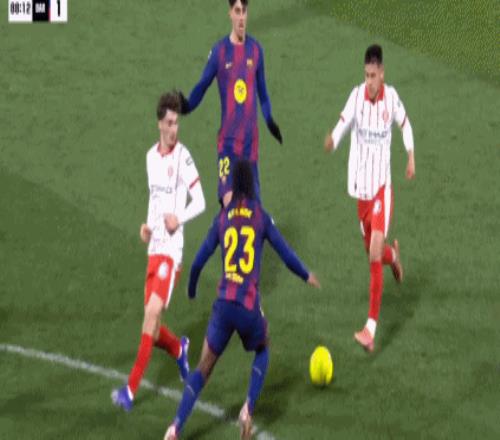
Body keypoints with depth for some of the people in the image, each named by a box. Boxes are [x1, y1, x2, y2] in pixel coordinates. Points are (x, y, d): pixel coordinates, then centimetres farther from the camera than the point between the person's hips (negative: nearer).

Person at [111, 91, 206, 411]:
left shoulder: (183, 157, -8)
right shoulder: (151, 156, 12)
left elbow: (200, 202, -8)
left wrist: (179, 219, -25)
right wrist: (148, 226, 6)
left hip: (172, 249, -7)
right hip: (154, 248, 7)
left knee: (152, 313, -15)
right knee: (151, 323, 7)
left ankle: (131, 390, -15)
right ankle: (179, 349, 39)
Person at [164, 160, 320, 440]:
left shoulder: (222, 218, 10)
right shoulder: (261, 217, 6)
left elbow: (198, 262, 12)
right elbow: (287, 255, 9)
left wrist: (191, 292, 30)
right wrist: (308, 276, 28)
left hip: (224, 304, 1)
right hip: (250, 306, -1)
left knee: (203, 370, 9)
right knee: (262, 351, 29)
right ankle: (249, 408, 8)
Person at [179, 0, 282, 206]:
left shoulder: (256, 49, 6)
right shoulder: (219, 51, -2)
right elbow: (202, 85, 4)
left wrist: (270, 121, 7)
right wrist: (187, 105, -13)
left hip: (251, 138, 3)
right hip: (228, 139, -3)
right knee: (228, 200, -15)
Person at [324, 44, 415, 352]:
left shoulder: (391, 97, -9)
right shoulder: (357, 96, -9)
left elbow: (405, 124, 11)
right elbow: (343, 126, -21)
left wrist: (411, 156, 6)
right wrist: (332, 141, -42)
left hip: (382, 186, -3)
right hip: (361, 187, 3)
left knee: (374, 255, -13)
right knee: (373, 251, 15)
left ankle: (372, 328, -14)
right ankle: (393, 255, 55)